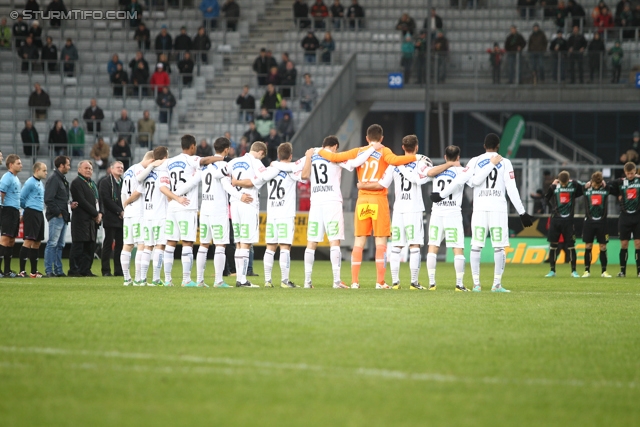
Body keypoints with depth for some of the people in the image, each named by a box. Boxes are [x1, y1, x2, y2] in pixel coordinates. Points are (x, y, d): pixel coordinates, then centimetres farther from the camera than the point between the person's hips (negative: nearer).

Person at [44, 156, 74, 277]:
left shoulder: (63, 179, 19)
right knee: (52, 244, -8)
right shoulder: (54, 179, -11)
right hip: (56, 217, -10)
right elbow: (48, 199, -18)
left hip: (63, 217, 10)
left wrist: (69, 205, 7)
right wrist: (58, 212, -17)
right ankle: (49, 271, -8)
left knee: (60, 245, 11)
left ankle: (58, 270, 15)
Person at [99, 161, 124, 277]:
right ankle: (106, 271, -2)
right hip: (111, 218, -5)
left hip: (122, 219, 5)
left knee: (120, 245, 3)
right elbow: (107, 200, -10)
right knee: (108, 244, -4)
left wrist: (125, 212, 0)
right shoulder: (105, 182, -1)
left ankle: (119, 270, 6)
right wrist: (120, 211, -12)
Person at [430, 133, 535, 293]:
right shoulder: (505, 163, 5)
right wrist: (522, 213, 4)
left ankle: (476, 284, 1)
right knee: (499, 247, 2)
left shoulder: (475, 162, 7)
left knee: (476, 247, 4)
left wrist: (441, 195, 11)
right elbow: (512, 190, 0)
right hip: (498, 208, -1)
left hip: (479, 209, 1)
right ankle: (497, 284, -3)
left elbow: (459, 181, 1)